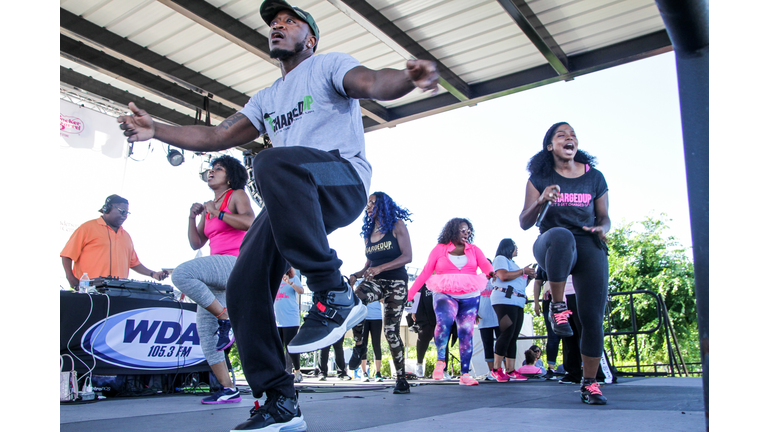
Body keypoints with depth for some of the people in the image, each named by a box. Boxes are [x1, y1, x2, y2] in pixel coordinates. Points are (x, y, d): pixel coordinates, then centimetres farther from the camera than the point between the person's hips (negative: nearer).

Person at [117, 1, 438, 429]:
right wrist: (156, 130, 16)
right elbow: (217, 136, 26)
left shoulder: (328, 65, 9)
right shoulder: (267, 99, 30)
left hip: (344, 180, -7)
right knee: (244, 289, -6)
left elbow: (371, 83, -12)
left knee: (274, 163, -39)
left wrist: (408, 78, -35)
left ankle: (334, 294, -32)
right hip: (293, 199, 7)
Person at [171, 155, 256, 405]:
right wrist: (192, 217, 9)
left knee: (181, 273, -29)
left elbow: (250, 222, -15)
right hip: (216, 276, 8)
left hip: (236, 263, -8)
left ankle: (225, 319, -19)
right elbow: (196, 244, 20)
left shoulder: (237, 195, 5)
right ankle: (228, 389, 5)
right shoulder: (208, 207, 24)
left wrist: (218, 213, -9)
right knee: (204, 328, 1)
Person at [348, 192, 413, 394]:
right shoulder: (369, 232, 15)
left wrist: (380, 268, -22)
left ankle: (401, 379, 7)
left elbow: (407, 256, -12)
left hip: (396, 282, -4)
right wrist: (356, 275, -2)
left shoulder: (397, 226, -1)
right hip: (374, 281, 4)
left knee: (391, 331, -5)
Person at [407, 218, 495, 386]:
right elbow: (425, 273, 3)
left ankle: (465, 374, 8)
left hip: (470, 297, 3)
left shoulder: (474, 250, 12)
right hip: (445, 295, -3)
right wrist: (409, 293, -3)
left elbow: (486, 266, -3)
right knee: (444, 320, -29)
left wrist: (491, 272, -29)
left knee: (466, 333, 1)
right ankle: (440, 361, -13)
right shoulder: (439, 249, 5)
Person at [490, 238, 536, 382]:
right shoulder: (501, 259, 3)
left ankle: (510, 371, 0)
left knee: (513, 337, 2)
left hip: (518, 303, 9)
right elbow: (503, 276, -15)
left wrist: (529, 277, 14)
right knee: (507, 334, -17)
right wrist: (523, 271, -6)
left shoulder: (513, 263, 29)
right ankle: (496, 369, -15)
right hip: (504, 300, -9)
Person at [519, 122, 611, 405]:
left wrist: (602, 228, -5)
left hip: (589, 246, 3)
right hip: (552, 247, -2)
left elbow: (604, 216, 19)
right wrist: (540, 201, -16)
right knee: (561, 235, -40)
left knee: (593, 317, -6)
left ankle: (590, 383, 12)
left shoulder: (595, 177, 12)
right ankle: (558, 308, -23)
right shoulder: (540, 178, 7)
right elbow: (524, 223, 3)